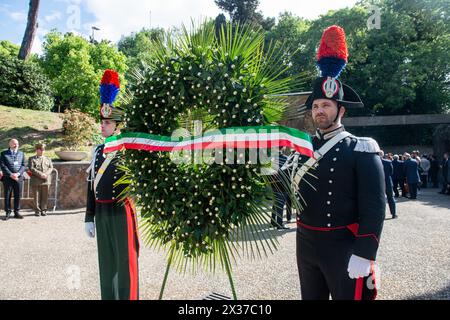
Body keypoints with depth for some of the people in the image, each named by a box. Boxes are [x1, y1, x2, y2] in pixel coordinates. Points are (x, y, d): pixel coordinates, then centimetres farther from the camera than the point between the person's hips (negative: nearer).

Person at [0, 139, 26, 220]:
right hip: (7, 178, -1)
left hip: (18, 177, 1)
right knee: (7, 196, 2)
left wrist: (18, 173, -10)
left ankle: (17, 212, 10)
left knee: (18, 196, 3)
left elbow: (23, 165, 6)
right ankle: (8, 213, 9)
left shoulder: (21, 154, 13)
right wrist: (10, 174, -13)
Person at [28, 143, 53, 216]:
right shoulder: (32, 159, 9)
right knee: (37, 197, 0)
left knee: (45, 197, 3)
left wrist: (46, 174, -12)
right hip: (36, 181, -2)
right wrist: (40, 174, -16)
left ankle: (43, 210, 11)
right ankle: (37, 211, 10)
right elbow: (31, 168, -5)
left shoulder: (48, 159, 19)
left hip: (46, 180, 2)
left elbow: (51, 168, 8)